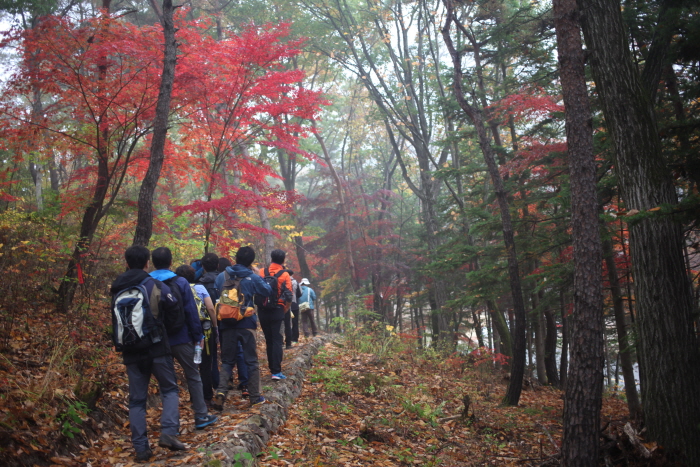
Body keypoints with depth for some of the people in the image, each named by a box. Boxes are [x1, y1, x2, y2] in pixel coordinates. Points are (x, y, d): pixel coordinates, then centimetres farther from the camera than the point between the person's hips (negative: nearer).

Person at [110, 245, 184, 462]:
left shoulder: (117, 289, 5)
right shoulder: (156, 286, -8)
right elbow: (174, 310, 0)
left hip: (132, 352, 3)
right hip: (157, 348, -3)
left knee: (136, 399, 9)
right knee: (169, 389, 11)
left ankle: (141, 447, 7)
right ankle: (168, 432, -7)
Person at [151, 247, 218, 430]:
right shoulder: (180, 283, -8)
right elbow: (191, 311, -9)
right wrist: (198, 335, -2)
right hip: (180, 338, -3)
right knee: (193, 375, 8)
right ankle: (201, 415, 8)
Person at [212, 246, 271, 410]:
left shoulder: (224, 275, 2)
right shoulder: (252, 277, -5)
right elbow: (267, 291, 6)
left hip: (227, 324, 2)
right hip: (246, 324, -2)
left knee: (227, 361, 10)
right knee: (251, 361, 9)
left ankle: (221, 392, -10)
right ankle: (255, 396, 13)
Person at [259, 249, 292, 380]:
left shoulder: (261, 272, 2)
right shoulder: (284, 275, -4)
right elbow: (289, 296, -8)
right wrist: (285, 310, 7)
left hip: (263, 311, 3)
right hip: (277, 310, -3)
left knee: (269, 340, 14)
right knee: (277, 340, 0)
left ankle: (272, 368, 19)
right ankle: (276, 371, -8)